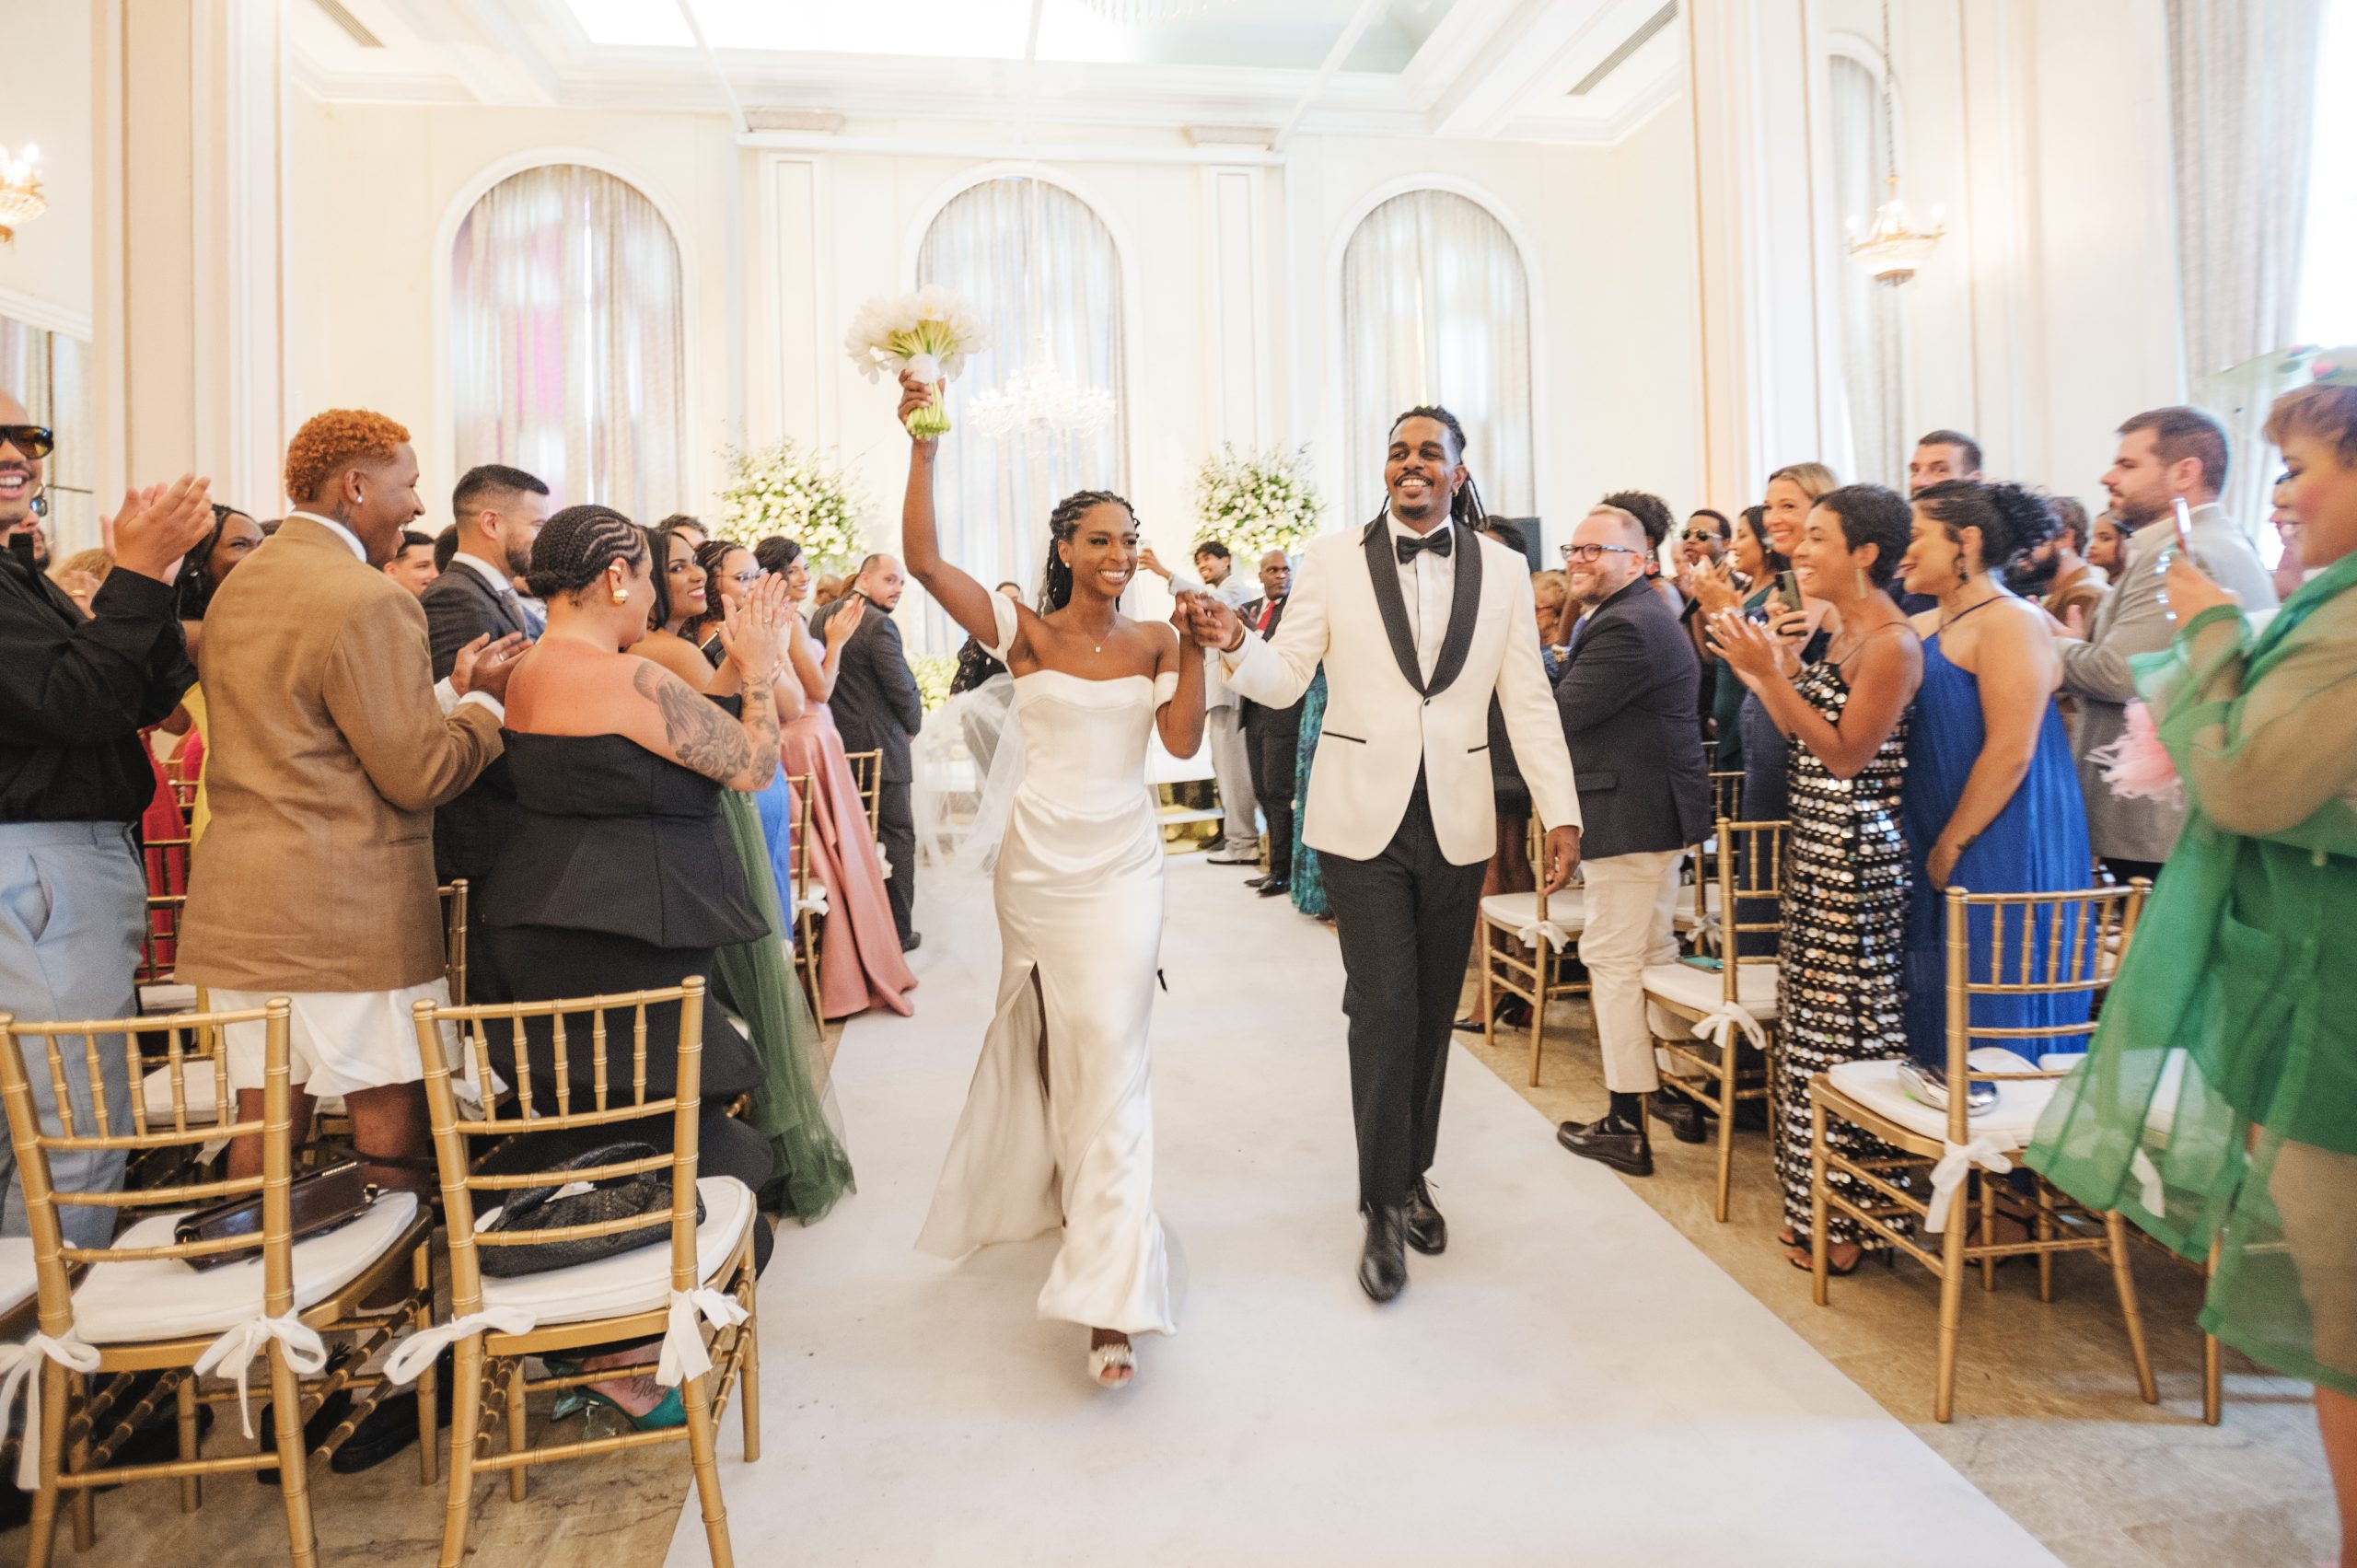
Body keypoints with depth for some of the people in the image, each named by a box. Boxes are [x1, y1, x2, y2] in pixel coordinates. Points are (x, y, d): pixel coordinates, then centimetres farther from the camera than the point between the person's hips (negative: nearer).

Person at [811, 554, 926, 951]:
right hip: (878, 748, -8)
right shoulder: (878, 624, -18)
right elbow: (904, 690, -18)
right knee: (897, 837, 3)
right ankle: (897, 931, 8)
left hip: (835, 745, 8)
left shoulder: (821, 617, 8)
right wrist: (912, 725, 1)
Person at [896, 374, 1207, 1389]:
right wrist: (924, 446, -16)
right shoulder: (1023, 632, -1)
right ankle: (1052, 1188, 45)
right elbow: (922, 560, -12)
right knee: (1042, 1035, 16)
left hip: (1122, 863, 0)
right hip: (1039, 858, 0)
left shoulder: (1153, 645, 4)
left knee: (1110, 1047, -8)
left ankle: (1112, 1296, -5)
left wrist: (1196, 649, -15)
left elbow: (1183, 742, -8)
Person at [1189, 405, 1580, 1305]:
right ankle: (1384, 1208, 11)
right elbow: (1285, 679, -2)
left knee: (1433, 1011, 11)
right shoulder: (1333, 561, 2)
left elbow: (1528, 703, 5)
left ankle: (1413, 1177, 31)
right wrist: (1234, 646, -23)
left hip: (1456, 822, 2)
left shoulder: (1502, 571, 7)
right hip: (1363, 819, -2)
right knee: (1383, 1006, -5)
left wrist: (1560, 813, -2)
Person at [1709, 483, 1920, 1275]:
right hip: (1816, 849, 10)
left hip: (1855, 853, -10)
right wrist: (1775, 668, 5)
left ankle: (1847, 1220, 14)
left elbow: (1846, 754, -19)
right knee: (1812, 1022, 15)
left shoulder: (1893, 644, -15)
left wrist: (1771, 674, -21)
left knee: (1841, 1032, 0)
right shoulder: (1842, 633, 13)